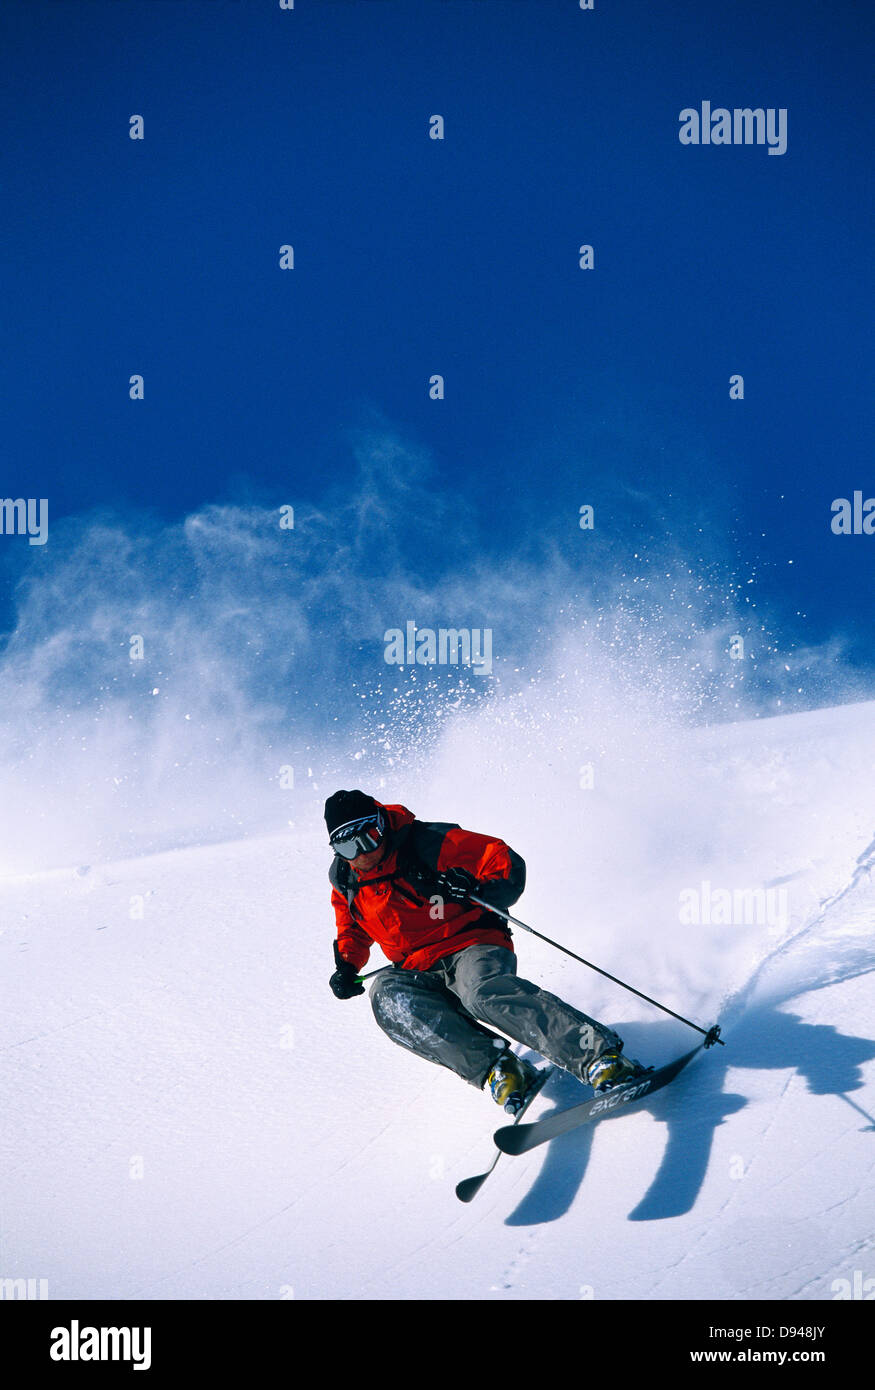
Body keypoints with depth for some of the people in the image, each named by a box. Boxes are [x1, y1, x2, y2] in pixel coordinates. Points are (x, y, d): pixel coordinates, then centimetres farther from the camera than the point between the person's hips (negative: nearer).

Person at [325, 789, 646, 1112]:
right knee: (386, 991, -30)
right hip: (419, 974, 5)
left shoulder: (428, 844, -9)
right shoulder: (345, 880, 7)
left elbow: (507, 864, -6)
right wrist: (347, 966, 7)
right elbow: (353, 931, 27)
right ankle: (491, 1066, -39)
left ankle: (601, 1055, -51)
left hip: (474, 947, -5)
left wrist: (483, 898, -25)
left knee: (483, 991, -39)